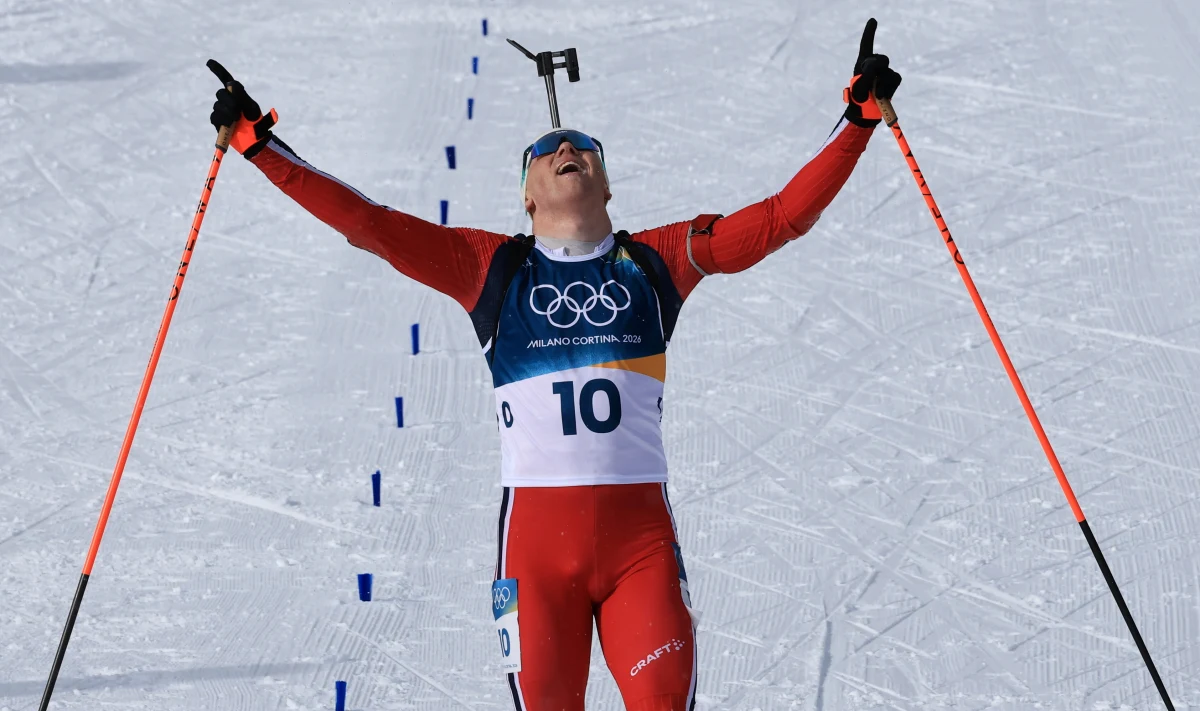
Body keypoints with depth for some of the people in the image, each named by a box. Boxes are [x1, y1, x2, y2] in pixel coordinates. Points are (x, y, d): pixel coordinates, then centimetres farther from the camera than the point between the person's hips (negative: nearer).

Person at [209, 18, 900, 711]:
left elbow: (784, 216, 9)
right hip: (535, 532, 0)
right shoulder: (491, 265, 11)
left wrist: (859, 115, 5)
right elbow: (369, 224, 7)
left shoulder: (656, 260, 13)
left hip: (641, 530, 0)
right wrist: (259, 141, 3)